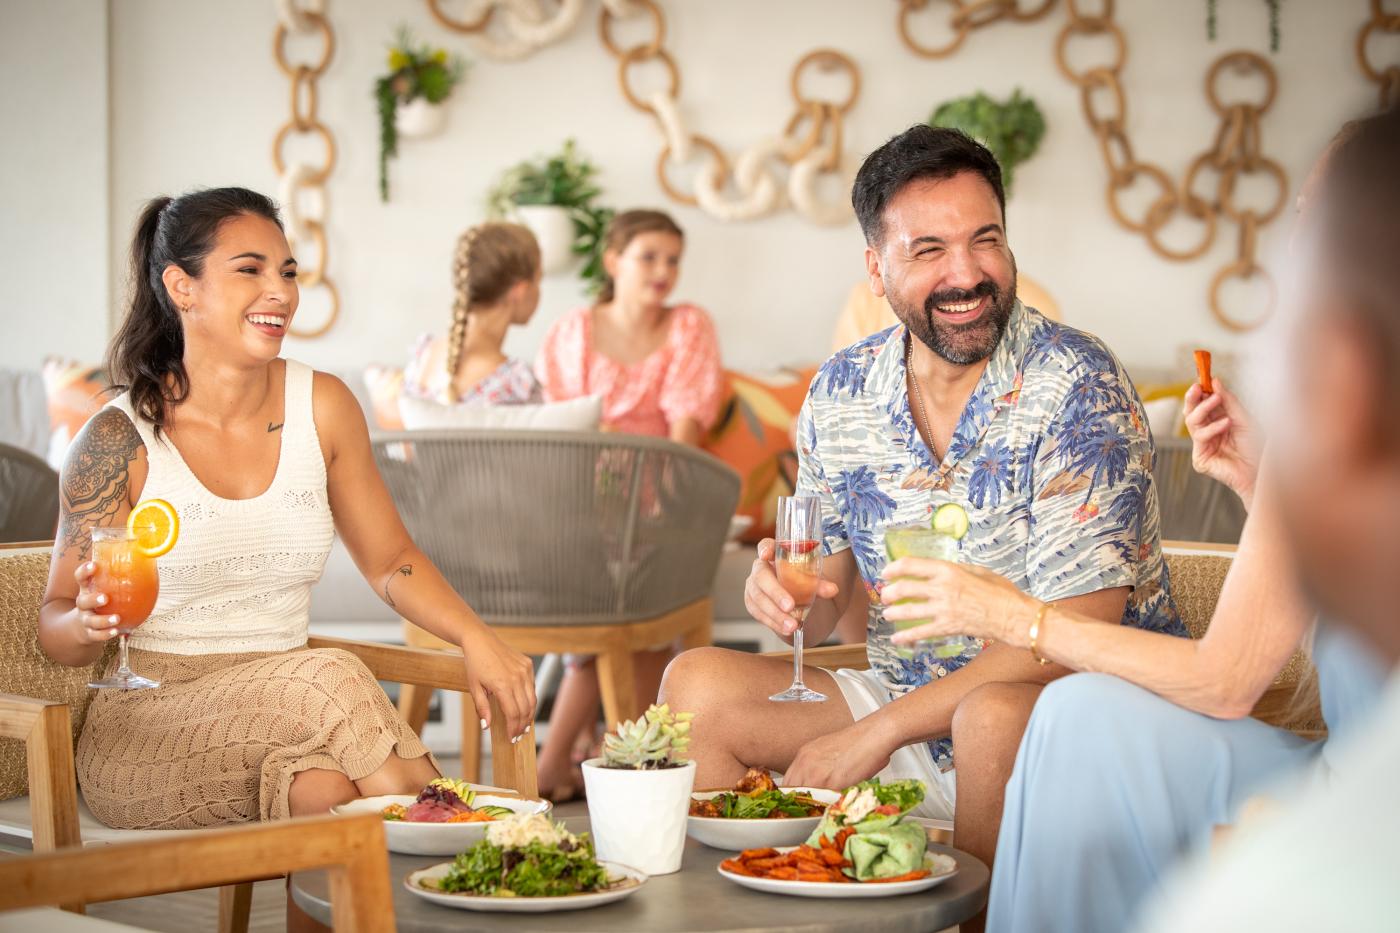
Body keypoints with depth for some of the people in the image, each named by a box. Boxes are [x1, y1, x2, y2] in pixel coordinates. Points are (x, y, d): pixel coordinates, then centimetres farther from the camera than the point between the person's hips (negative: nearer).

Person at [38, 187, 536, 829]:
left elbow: (390, 560, 14)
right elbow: (55, 624, 1)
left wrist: (477, 639, -3)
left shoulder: (322, 406, 5)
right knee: (329, 677, -32)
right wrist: (88, 622, -23)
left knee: (327, 790, -34)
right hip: (151, 735, -3)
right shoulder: (120, 439, -5)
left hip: (286, 715, 3)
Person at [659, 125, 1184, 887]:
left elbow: (1081, 628, -22)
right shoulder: (838, 395, 2)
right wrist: (783, 593, -16)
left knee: (992, 717, -36)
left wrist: (879, 730, -23)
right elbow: (826, 595, 11)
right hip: (906, 703, 5)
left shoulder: (1076, 387, -15)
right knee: (697, 685, -10)